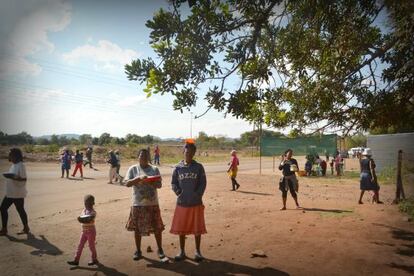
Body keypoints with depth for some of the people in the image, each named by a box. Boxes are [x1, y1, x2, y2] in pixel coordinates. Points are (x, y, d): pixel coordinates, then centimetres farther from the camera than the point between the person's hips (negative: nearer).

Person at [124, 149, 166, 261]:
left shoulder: (154, 169, 4)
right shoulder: (133, 169, 0)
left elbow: (159, 184, -1)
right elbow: (127, 183, -10)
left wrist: (151, 182, -21)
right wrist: (139, 178, -25)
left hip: (153, 203, 1)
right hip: (138, 204, -1)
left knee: (157, 227, 6)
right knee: (137, 228, 9)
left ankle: (160, 249, 23)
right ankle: (138, 251, 27)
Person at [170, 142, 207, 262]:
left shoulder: (199, 167, -1)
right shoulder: (178, 168, 1)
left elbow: (203, 183, -2)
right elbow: (173, 183, 4)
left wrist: (197, 195, -11)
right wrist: (179, 193, -9)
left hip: (196, 203, -1)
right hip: (182, 203, 1)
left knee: (197, 228, 7)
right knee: (181, 229, 10)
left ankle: (198, 251, 23)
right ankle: (182, 251, 25)